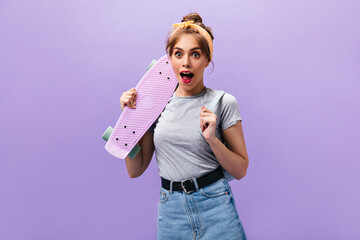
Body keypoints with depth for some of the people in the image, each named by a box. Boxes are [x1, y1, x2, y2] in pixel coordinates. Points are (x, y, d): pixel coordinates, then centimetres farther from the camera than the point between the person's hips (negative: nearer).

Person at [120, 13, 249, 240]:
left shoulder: (223, 103, -5)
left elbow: (240, 170, -3)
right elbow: (135, 170, 3)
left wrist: (212, 139, -19)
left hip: (215, 207, -2)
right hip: (171, 212, 2)